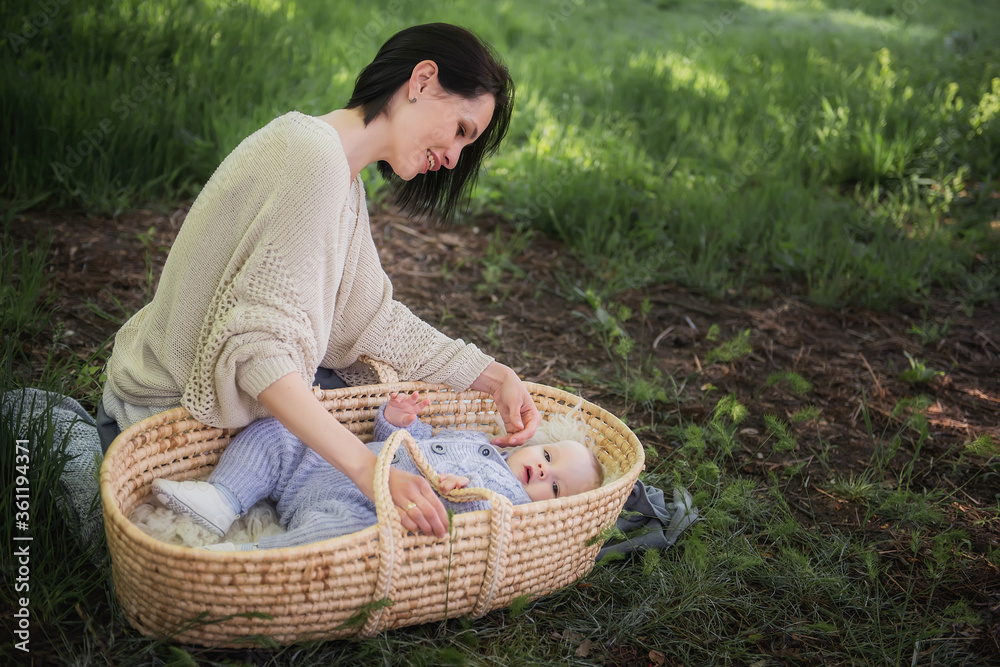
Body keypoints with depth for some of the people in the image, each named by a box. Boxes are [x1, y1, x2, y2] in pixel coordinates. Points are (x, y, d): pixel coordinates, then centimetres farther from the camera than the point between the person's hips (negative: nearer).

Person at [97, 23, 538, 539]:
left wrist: (495, 377, -7)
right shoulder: (314, 159, -26)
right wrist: (368, 470, -42)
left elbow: (374, 321, 2)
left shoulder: (340, 171, 6)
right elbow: (259, 346, -36)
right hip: (166, 418, -10)